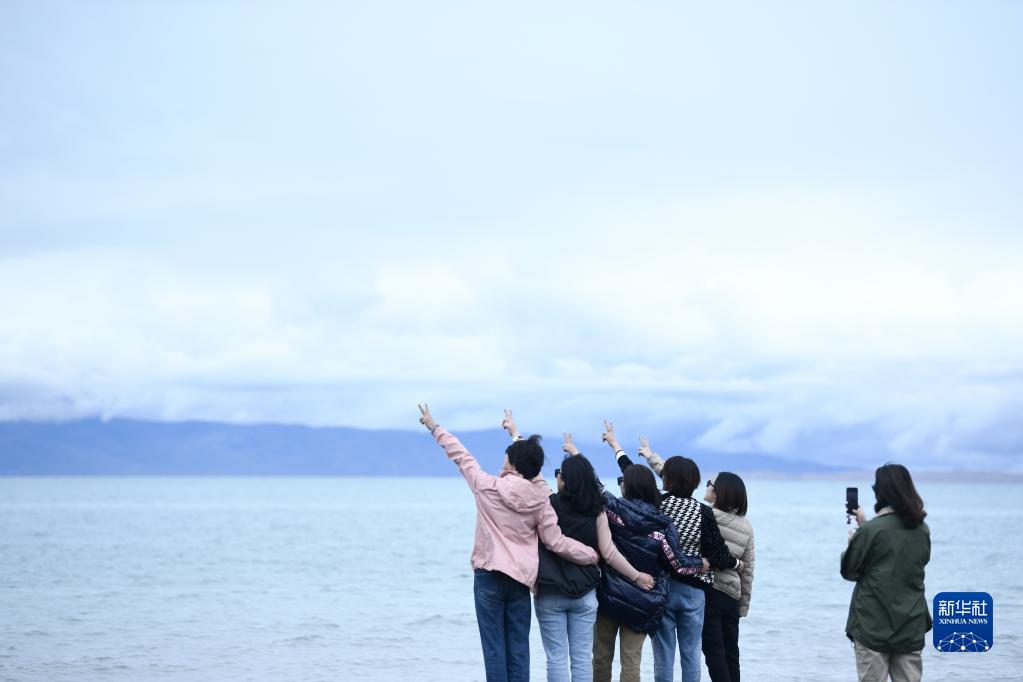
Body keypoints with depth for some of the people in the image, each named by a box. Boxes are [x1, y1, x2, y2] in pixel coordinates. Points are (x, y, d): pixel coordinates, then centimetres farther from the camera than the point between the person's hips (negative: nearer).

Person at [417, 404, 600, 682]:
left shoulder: (488, 487, -7)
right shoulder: (540, 500, -2)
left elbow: (462, 457, 6)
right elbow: (556, 542, -1)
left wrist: (434, 428, 20)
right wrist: (592, 555, 11)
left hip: (489, 575, -3)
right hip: (522, 578, 3)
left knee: (494, 648, -1)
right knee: (519, 649, 5)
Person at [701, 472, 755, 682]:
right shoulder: (746, 527, 7)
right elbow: (747, 571, 10)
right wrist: (743, 606, 17)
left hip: (707, 593, -6)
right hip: (732, 596, 6)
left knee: (713, 652, -4)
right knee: (731, 655, 10)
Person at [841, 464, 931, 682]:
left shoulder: (870, 531, -14)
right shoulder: (922, 530, 4)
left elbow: (849, 571, -4)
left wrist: (852, 543, 14)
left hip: (873, 627, -5)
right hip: (911, 629, 5)